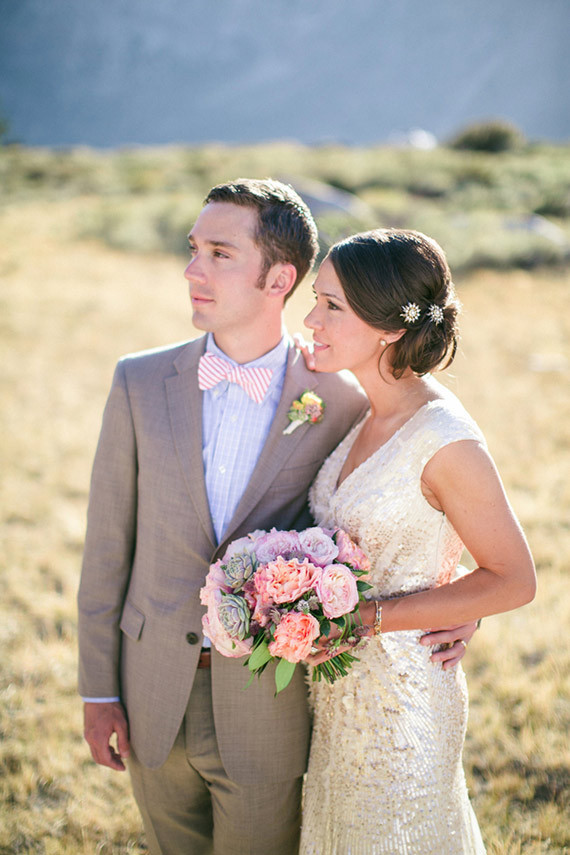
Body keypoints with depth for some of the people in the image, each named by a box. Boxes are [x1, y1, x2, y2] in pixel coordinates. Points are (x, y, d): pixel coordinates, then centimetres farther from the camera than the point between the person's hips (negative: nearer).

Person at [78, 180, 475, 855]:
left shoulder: (342, 402, -11)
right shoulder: (140, 383, -6)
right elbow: (108, 545, -1)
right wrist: (98, 691, 1)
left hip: (268, 707, -2)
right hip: (157, 699, 2)